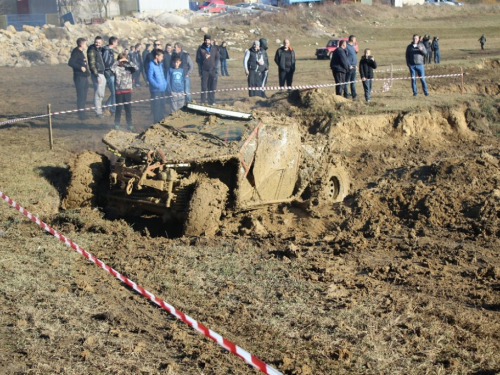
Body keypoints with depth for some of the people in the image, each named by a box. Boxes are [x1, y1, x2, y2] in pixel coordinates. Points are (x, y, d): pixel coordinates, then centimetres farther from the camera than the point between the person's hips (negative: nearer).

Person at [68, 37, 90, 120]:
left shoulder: (80, 52, 17)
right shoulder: (76, 52, -12)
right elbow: (70, 63, -22)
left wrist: (87, 70, 13)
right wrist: (80, 67, -24)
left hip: (84, 77, 10)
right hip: (79, 77, -10)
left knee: (84, 95, 13)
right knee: (80, 95, -7)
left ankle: (82, 113, 20)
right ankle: (80, 114, -3)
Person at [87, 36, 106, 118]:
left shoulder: (100, 50, 13)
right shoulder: (92, 51, -13)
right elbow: (92, 64, -17)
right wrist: (97, 76, -21)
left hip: (102, 74, 9)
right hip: (97, 74, -9)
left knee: (101, 94, 14)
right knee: (98, 94, -8)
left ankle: (100, 110, 23)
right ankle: (98, 112, -4)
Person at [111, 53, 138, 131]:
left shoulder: (128, 68, 5)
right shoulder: (116, 68, 0)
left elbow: (136, 68, -10)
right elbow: (112, 69, -20)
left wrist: (128, 62, -13)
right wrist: (117, 62, -17)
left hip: (128, 90, 2)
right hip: (119, 90, -2)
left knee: (128, 108, 6)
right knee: (118, 108, 6)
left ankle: (130, 125, 14)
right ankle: (117, 125, 15)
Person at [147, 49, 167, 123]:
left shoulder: (160, 64, 11)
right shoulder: (151, 65, -13)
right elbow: (150, 78, -17)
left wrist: (165, 83, 9)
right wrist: (157, 85, -20)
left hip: (162, 89, 8)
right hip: (155, 90, -8)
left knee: (162, 106, 13)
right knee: (156, 107, -3)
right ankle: (157, 123, 4)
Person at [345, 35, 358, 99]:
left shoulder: (352, 46, 17)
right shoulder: (347, 46, -12)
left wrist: (356, 64, 16)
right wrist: (349, 65, -19)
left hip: (353, 67, 9)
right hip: (350, 67, -9)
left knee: (353, 81, 13)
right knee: (347, 81, -5)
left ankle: (354, 94, 18)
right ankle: (346, 95, -3)